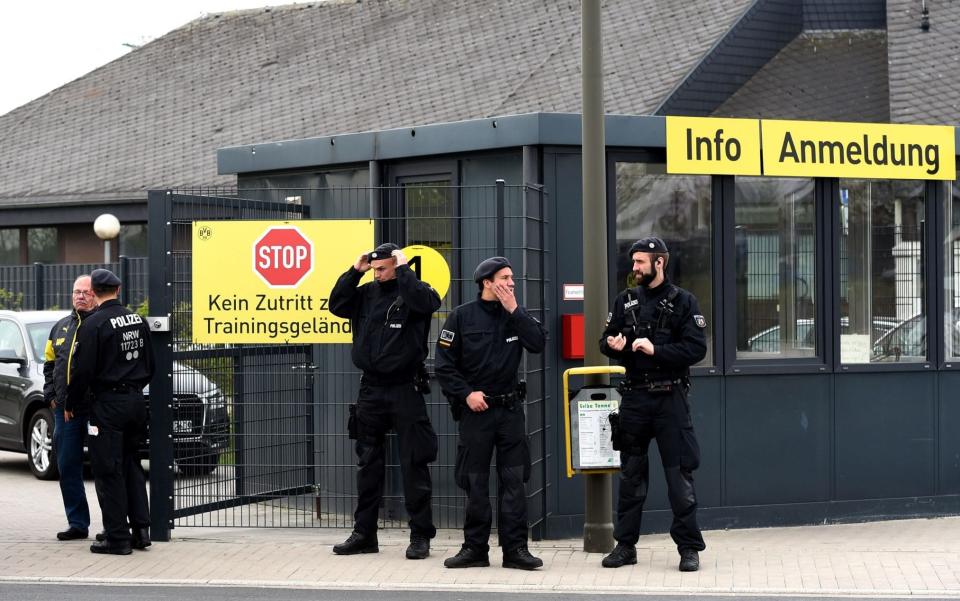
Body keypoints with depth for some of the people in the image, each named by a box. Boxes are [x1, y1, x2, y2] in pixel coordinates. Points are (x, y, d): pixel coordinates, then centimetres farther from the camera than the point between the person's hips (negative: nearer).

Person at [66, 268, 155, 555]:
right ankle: (141, 529, 14)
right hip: (136, 400, 7)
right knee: (132, 465, 16)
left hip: (108, 405, -7)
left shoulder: (94, 324, -14)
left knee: (108, 470, -1)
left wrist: (71, 405, -1)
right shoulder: (138, 320, 8)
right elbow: (150, 365, 16)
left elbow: (82, 370, -14)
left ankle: (117, 537, 0)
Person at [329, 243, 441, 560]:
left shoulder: (413, 291, -4)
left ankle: (421, 536, 3)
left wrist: (403, 269, -16)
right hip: (370, 390, 5)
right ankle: (364, 533, 17)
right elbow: (336, 305, 4)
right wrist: (354, 271, -1)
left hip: (405, 390, -5)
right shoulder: (367, 293, 9)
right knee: (368, 464, 10)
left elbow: (427, 301, -25)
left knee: (414, 464, -2)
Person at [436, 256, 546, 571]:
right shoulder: (462, 317, -3)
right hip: (475, 409, -2)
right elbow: (444, 365, -3)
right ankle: (475, 548, 11)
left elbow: (538, 343, -11)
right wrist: (466, 394, -12)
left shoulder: (515, 314, 6)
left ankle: (515, 548, 3)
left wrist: (514, 310, -13)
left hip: (510, 408, 2)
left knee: (513, 480, 0)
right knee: (476, 482, 3)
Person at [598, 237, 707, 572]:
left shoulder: (682, 302, -2)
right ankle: (625, 545, 16)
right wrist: (614, 346, -10)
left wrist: (655, 350, -19)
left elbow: (696, 349, -10)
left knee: (679, 474, -4)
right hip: (634, 397, 4)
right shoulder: (625, 301, 11)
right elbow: (606, 341, 13)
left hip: (669, 397, -4)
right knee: (630, 475, 9)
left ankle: (689, 547, 2)